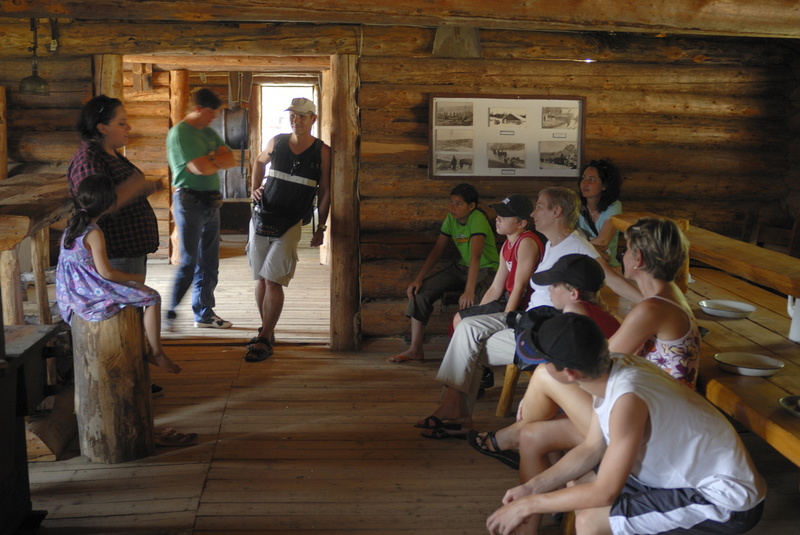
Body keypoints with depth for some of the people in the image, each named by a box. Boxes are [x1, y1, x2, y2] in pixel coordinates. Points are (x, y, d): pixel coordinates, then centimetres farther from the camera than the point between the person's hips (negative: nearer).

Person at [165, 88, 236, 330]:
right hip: (189, 200, -8)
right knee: (189, 262, -7)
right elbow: (201, 168, -20)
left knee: (209, 264, 10)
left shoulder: (209, 133, 15)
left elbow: (230, 160, 5)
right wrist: (219, 160, 0)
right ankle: (169, 313, 1)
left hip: (211, 203, 8)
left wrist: (210, 160, -13)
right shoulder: (179, 133, -10)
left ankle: (204, 313, 18)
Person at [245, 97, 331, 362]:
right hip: (262, 218, 4)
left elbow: (325, 191, 2)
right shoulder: (277, 142, 6)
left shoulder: (322, 151, -2)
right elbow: (259, 162, 27)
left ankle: (265, 340, -6)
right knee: (261, 278, 8)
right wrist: (255, 188, 12)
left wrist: (321, 227, 0)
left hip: (290, 225, -4)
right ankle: (267, 331, 21)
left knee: (272, 281, -11)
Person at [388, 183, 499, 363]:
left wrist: (469, 290, -45)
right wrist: (419, 278, -9)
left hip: (487, 269, -7)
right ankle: (415, 350, -5)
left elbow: (476, 255, -34)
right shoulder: (451, 219, 0)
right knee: (419, 290, -9)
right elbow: (438, 250, 2)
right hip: (462, 267, 7)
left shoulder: (477, 219, -22)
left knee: (470, 301, -39)